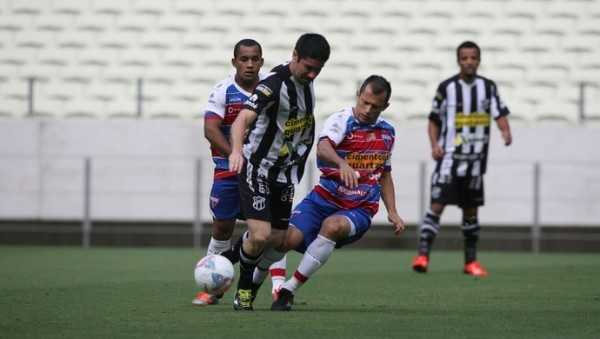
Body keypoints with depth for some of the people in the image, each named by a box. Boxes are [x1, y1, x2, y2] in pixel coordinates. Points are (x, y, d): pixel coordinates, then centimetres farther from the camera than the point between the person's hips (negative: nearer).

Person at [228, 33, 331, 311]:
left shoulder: (306, 81, 2)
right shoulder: (274, 84, -23)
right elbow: (242, 119, -37)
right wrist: (236, 150, -56)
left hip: (284, 173, 8)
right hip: (256, 169, -8)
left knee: (279, 240, 6)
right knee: (260, 236, -18)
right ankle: (244, 288, 6)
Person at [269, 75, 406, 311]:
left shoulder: (387, 132, 11)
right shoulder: (341, 121, -8)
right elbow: (322, 148, -30)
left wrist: (392, 212, 14)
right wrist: (342, 163, -51)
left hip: (359, 211, 2)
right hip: (324, 199, -2)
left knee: (332, 226, -33)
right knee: (287, 238, -25)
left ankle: (288, 291, -25)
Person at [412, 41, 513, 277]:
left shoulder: (488, 87, 6)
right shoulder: (446, 87, 0)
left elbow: (499, 114, -3)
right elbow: (434, 121, 6)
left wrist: (506, 132, -23)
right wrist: (434, 144, -10)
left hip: (475, 159, 3)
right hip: (449, 156, -3)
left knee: (471, 209, 10)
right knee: (437, 205, -13)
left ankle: (471, 261, 20)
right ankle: (423, 255, -17)